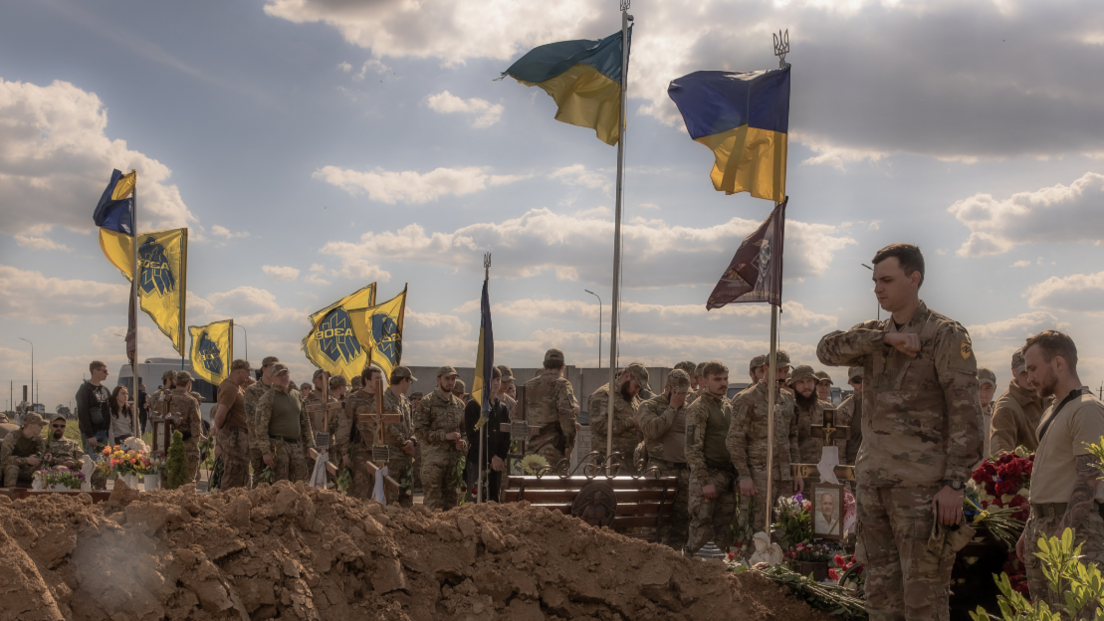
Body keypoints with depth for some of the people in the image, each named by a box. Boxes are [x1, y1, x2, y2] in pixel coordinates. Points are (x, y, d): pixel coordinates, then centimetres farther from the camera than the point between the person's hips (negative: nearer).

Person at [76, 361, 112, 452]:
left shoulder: (105, 390, 13)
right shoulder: (85, 390, -9)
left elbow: (111, 409, 15)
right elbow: (82, 414, -15)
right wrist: (90, 435, -19)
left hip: (103, 432, 7)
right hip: (91, 433, -7)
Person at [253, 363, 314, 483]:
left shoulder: (297, 395, 14)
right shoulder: (267, 398, -6)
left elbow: (305, 422, 20)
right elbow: (260, 427, -11)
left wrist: (310, 445, 13)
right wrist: (265, 452, -17)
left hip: (296, 445, 6)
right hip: (278, 445, -6)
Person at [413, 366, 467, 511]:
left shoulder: (459, 404, 14)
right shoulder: (428, 403, -3)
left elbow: (464, 429, 23)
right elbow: (419, 430, -10)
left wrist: (463, 443, 1)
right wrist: (445, 436, -15)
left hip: (454, 457, 6)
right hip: (434, 457, -6)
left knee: (453, 496, 7)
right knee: (433, 498, -6)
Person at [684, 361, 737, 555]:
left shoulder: (728, 407, 15)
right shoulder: (698, 409, -9)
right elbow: (692, 448, -15)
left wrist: (735, 475, 15)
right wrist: (705, 481, -19)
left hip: (727, 477, 7)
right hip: (707, 475, -7)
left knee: (724, 531, 9)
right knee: (702, 531, -6)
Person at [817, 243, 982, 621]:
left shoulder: (946, 336, -5)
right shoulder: (873, 336, 14)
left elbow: (966, 414, -11)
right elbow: (827, 350, -5)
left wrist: (954, 484, -18)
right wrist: (884, 337, -17)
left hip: (922, 483, -6)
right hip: (873, 479, 6)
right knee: (881, 590, 10)